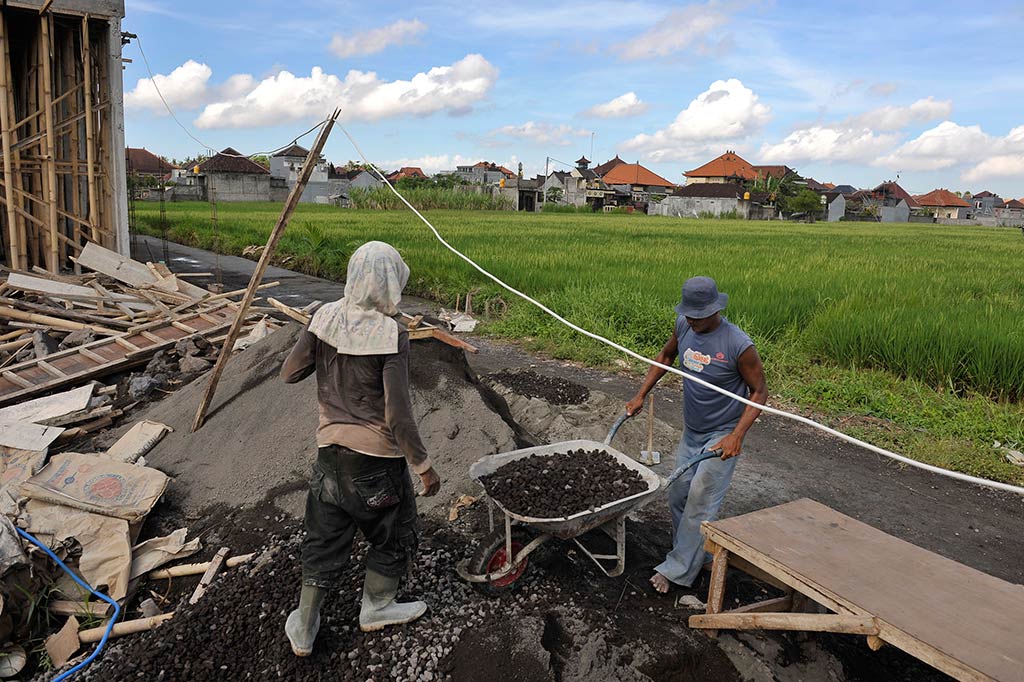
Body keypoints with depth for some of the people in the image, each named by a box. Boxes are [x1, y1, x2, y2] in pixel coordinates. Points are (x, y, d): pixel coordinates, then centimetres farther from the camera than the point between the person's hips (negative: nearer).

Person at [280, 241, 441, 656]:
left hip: (331, 449, 5)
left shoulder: (326, 318, -7)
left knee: (324, 537, 21)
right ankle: (375, 608, 41)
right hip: (377, 456, -5)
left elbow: (289, 373, 1)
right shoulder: (391, 334, -22)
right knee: (393, 535, 22)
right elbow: (398, 415, -22)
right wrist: (423, 465, -12)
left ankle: (303, 630, 33)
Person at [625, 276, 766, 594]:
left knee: (701, 501, -8)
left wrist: (737, 435, -24)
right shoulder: (684, 326, -7)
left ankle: (678, 570, 4)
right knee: (678, 495, 13)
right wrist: (641, 395, 9)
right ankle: (697, 554, 32)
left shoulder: (738, 345, -25)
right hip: (691, 432, 7)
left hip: (722, 435, -7)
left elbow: (759, 392, -15)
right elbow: (665, 356, 12)